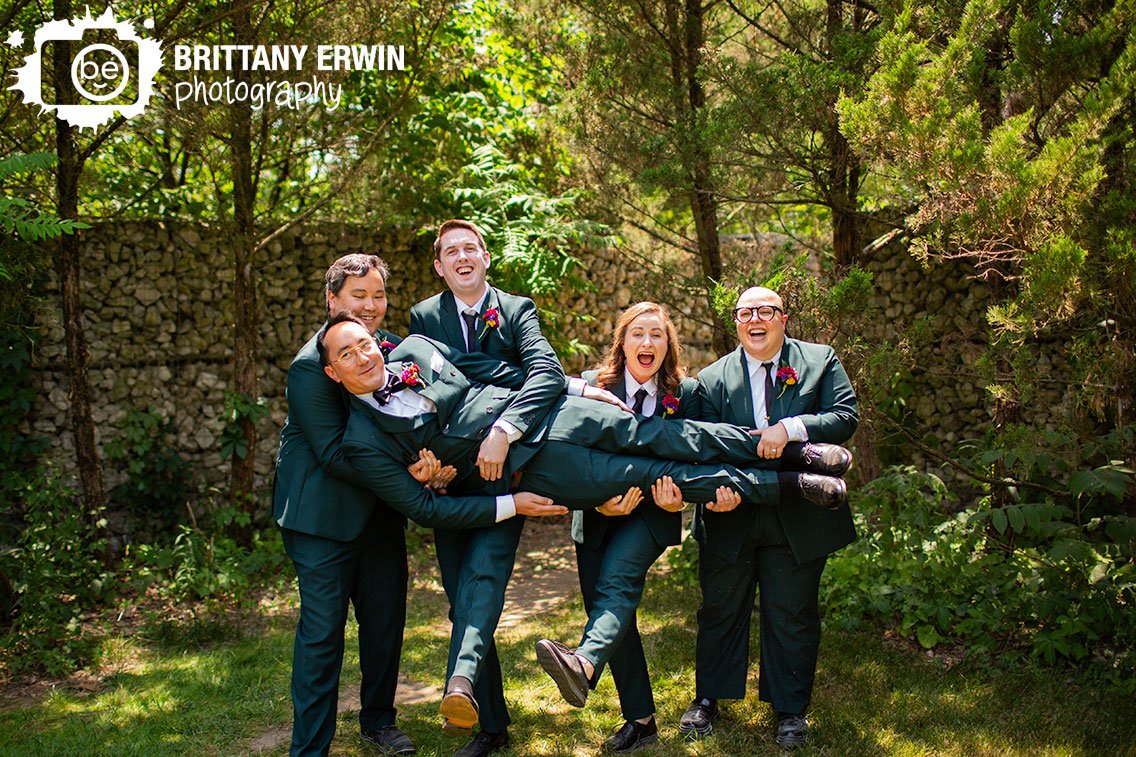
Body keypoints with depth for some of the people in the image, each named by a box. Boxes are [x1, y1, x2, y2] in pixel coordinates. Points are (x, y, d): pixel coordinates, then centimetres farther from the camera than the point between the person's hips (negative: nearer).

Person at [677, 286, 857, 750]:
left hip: (799, 518, -1)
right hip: (731, 517, 1)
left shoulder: (821, 361, 2)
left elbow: (846, 417, -10)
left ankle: (790, 708, 28)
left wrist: (791, 429, -25)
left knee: (792, 615, 9)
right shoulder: (712, 379, 2)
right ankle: (708, 698, 33)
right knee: (721, 609, 14)